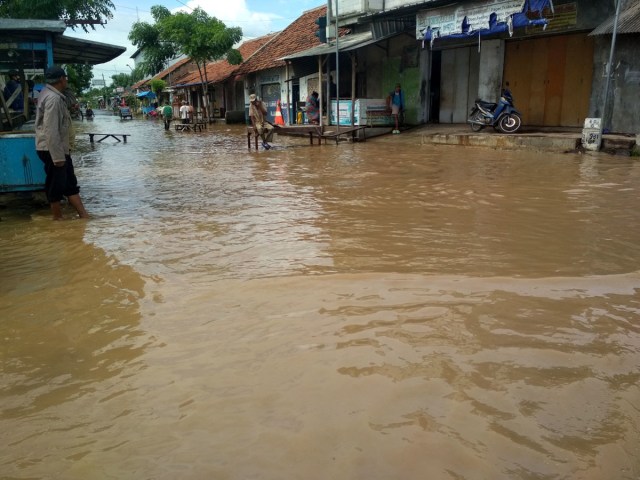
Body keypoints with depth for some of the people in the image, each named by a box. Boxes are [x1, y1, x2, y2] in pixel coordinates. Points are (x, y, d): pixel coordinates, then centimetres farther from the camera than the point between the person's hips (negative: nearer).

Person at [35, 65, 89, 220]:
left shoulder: (52, 94, 11)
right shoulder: (53, 98, -21)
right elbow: (51, 131, -26)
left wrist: (64, 148, 24)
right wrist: (57, 156, -25)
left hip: (60, 148, 10)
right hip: (52, 150, -10)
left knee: (70, 183, 11)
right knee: (56, 186, 1)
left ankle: (84, 216, 15)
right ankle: (58, 219, 12)